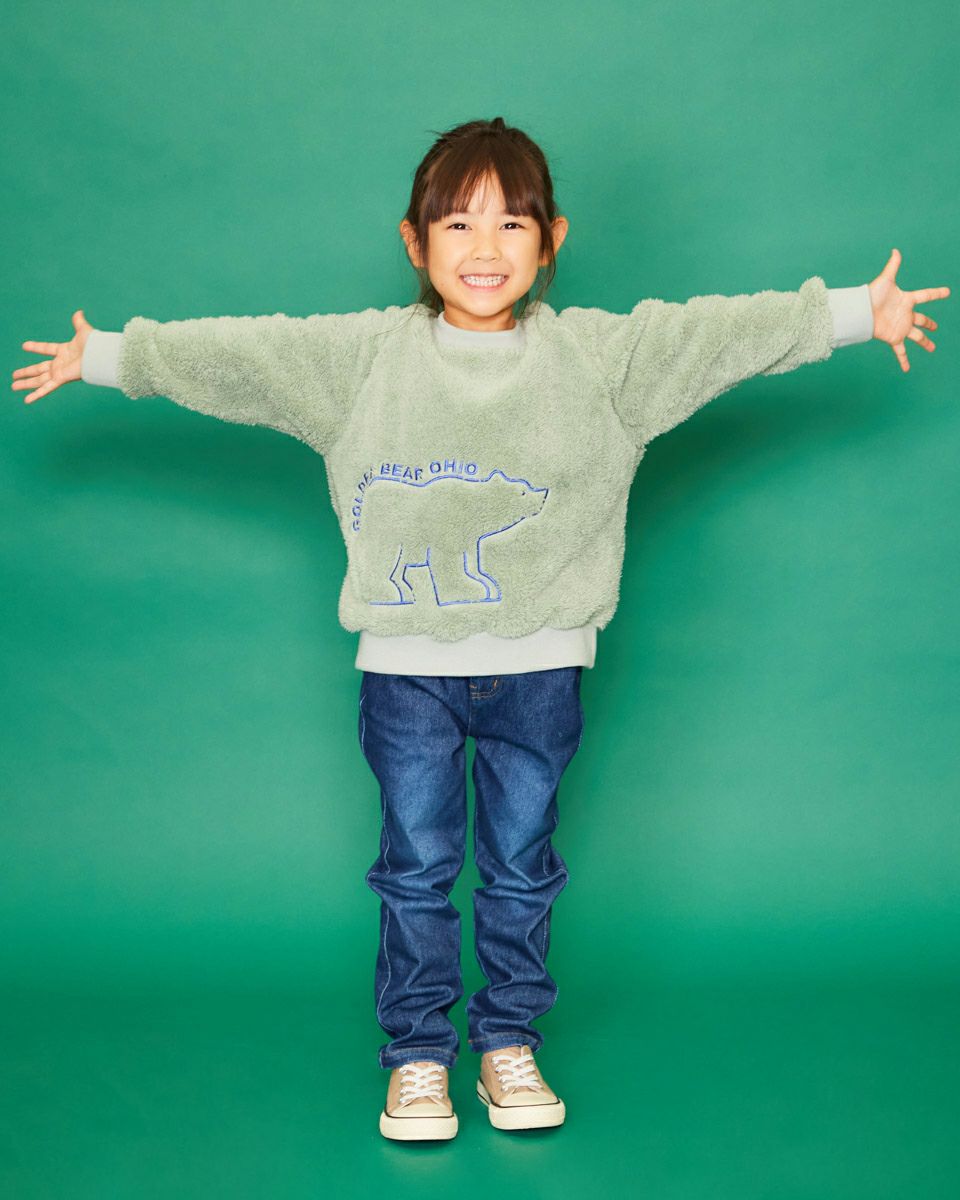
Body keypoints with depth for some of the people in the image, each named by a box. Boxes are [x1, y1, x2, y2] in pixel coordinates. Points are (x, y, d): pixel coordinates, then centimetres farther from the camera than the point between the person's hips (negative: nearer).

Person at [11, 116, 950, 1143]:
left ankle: (510, 1041, 28)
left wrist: (857, 312, 0)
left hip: (537, 661, 1)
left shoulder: (596, 353, 0)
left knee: (522, 865, 12)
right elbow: (237, 353, 2)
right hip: (407, 662, 0)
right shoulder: (363, 355, -1)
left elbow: (721, 333, 0)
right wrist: (104, 357, 4)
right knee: (416, 865, 8)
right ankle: (417, 1054, 22)